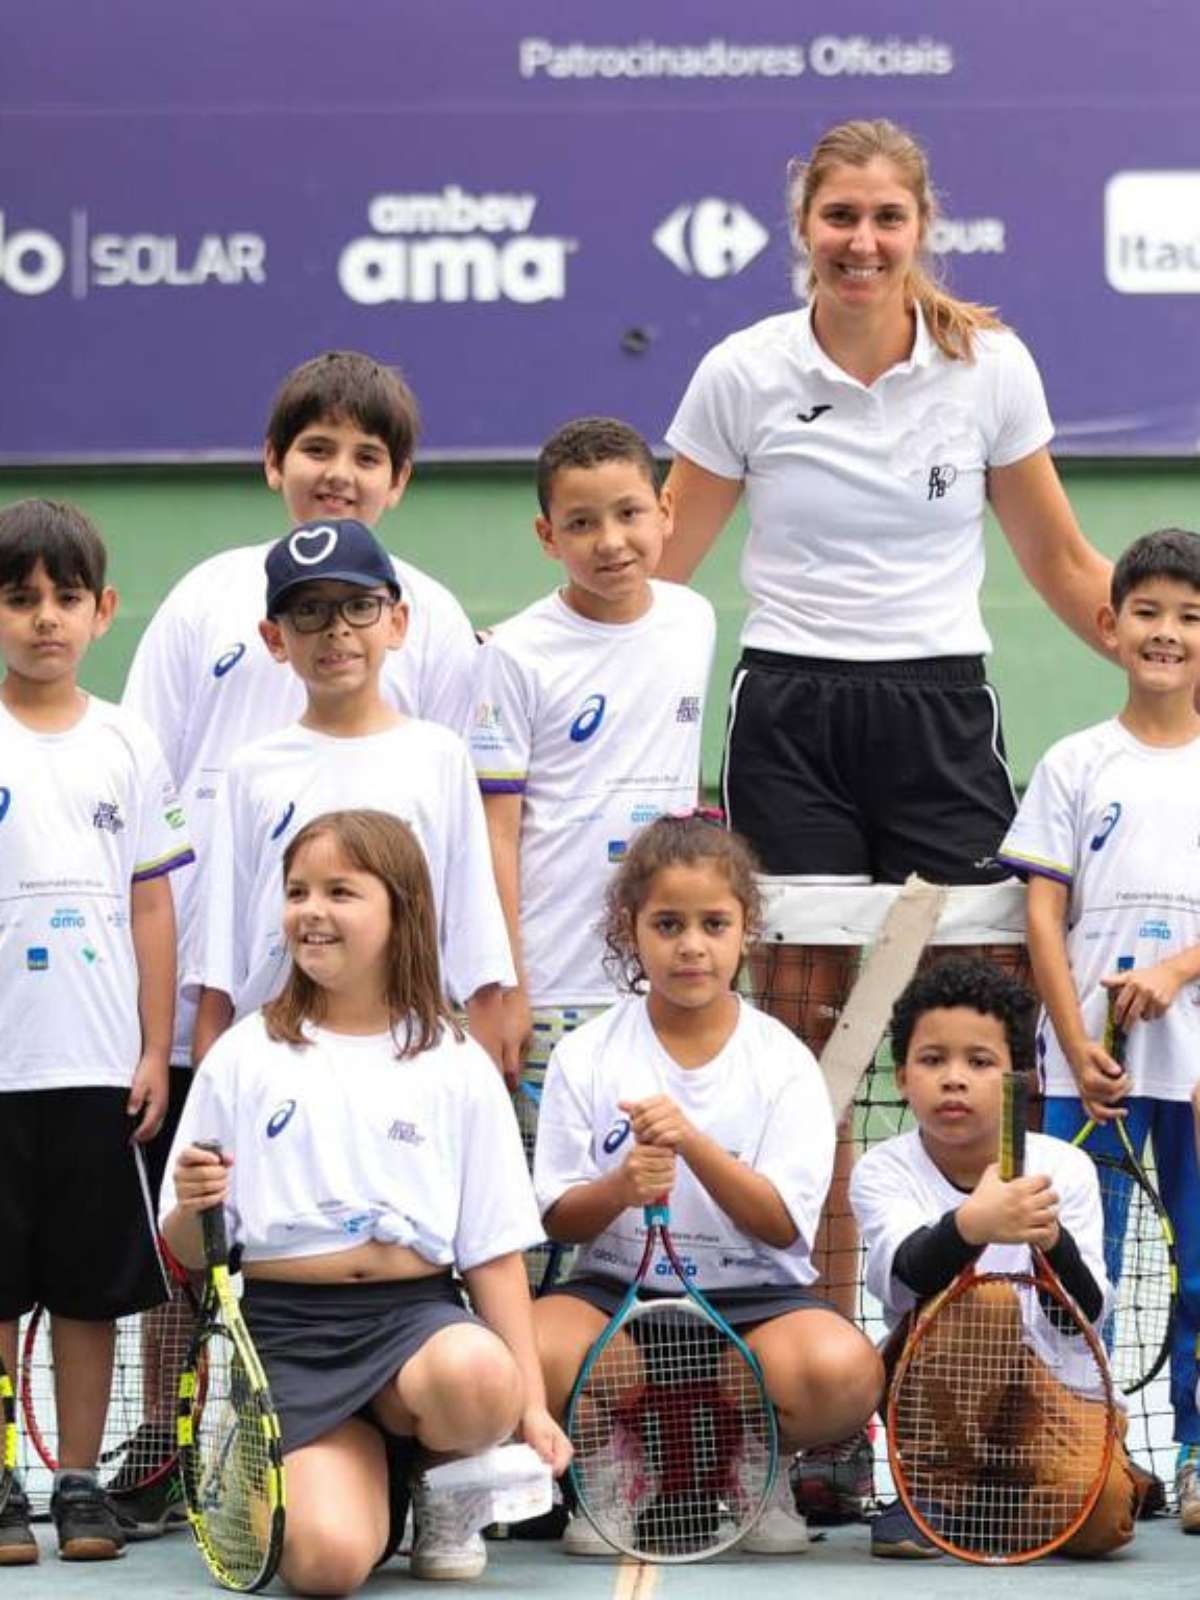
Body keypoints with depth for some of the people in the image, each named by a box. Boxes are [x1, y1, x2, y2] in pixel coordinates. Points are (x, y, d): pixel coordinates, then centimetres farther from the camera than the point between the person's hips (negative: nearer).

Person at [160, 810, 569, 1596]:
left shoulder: (456, 1067, 8)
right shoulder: (245, 1059, 7)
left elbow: (494, 1252, 7)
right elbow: (189, 1252, 9)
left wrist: (534, 1404, -4)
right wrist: (192, 1210, -16)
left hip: (418, 1312, 1)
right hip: (285, 1330, -1)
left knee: (480, 1380, -38)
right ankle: (368, 1475, 13)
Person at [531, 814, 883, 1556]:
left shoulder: (782, 1063, 0)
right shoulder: (587, 1057, 2)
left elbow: (782, 1224, -8)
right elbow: (558, 1219, 0)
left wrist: (694, 1143, -23)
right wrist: (621, 1188, -23)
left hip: (753, 1297, 0)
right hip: (617, 1291, 0)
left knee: (843, 1370, -34)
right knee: (533, 1353, -35)